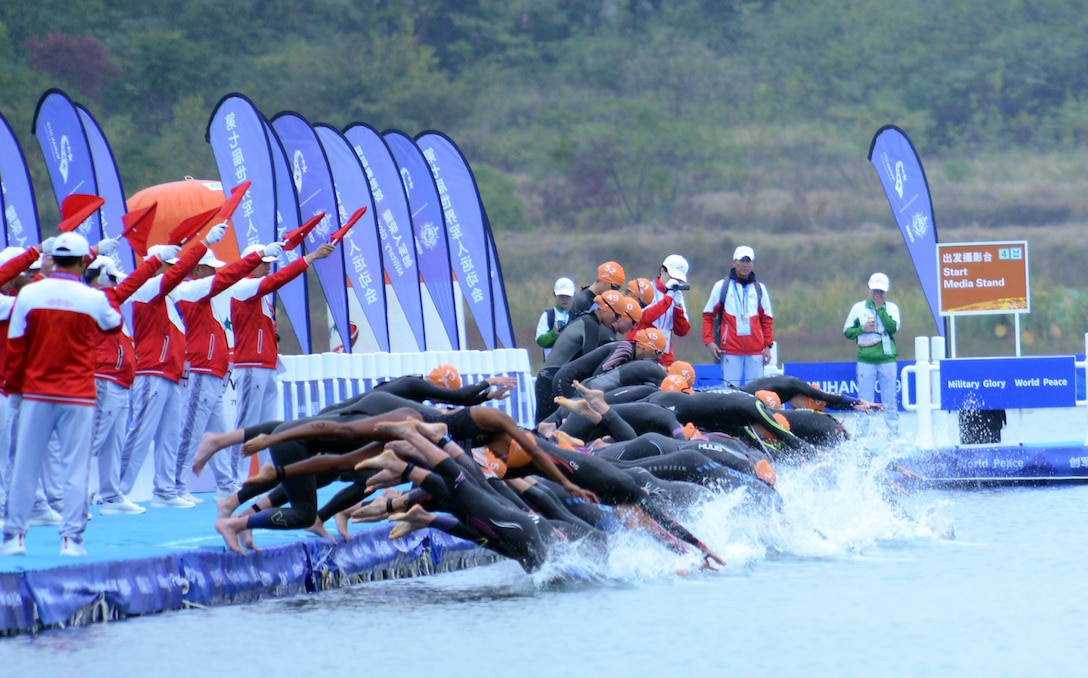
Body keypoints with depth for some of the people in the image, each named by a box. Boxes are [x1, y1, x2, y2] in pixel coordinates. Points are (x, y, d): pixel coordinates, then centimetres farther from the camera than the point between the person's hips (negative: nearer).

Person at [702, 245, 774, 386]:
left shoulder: (760, 288, 13)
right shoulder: (722, 286, 7)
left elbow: (767, 320, 15)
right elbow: (708, 316, 8)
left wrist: (768, 345, 5)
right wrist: (708, 341, -4)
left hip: (755, 350, 2)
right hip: (730, 350, -2)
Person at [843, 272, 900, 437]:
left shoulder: (891, 308, 6)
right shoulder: (859, 308, 6)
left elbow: (893, 327, -11)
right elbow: (847, 331, 7)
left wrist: (880, 308, -10)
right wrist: (863, 329, -10)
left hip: (887, 360, 0)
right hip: (866, 360, 0)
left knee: (890, 402, 4)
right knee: (864, 402, 1)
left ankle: (894, 435, 8)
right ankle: (861, 436, 3)